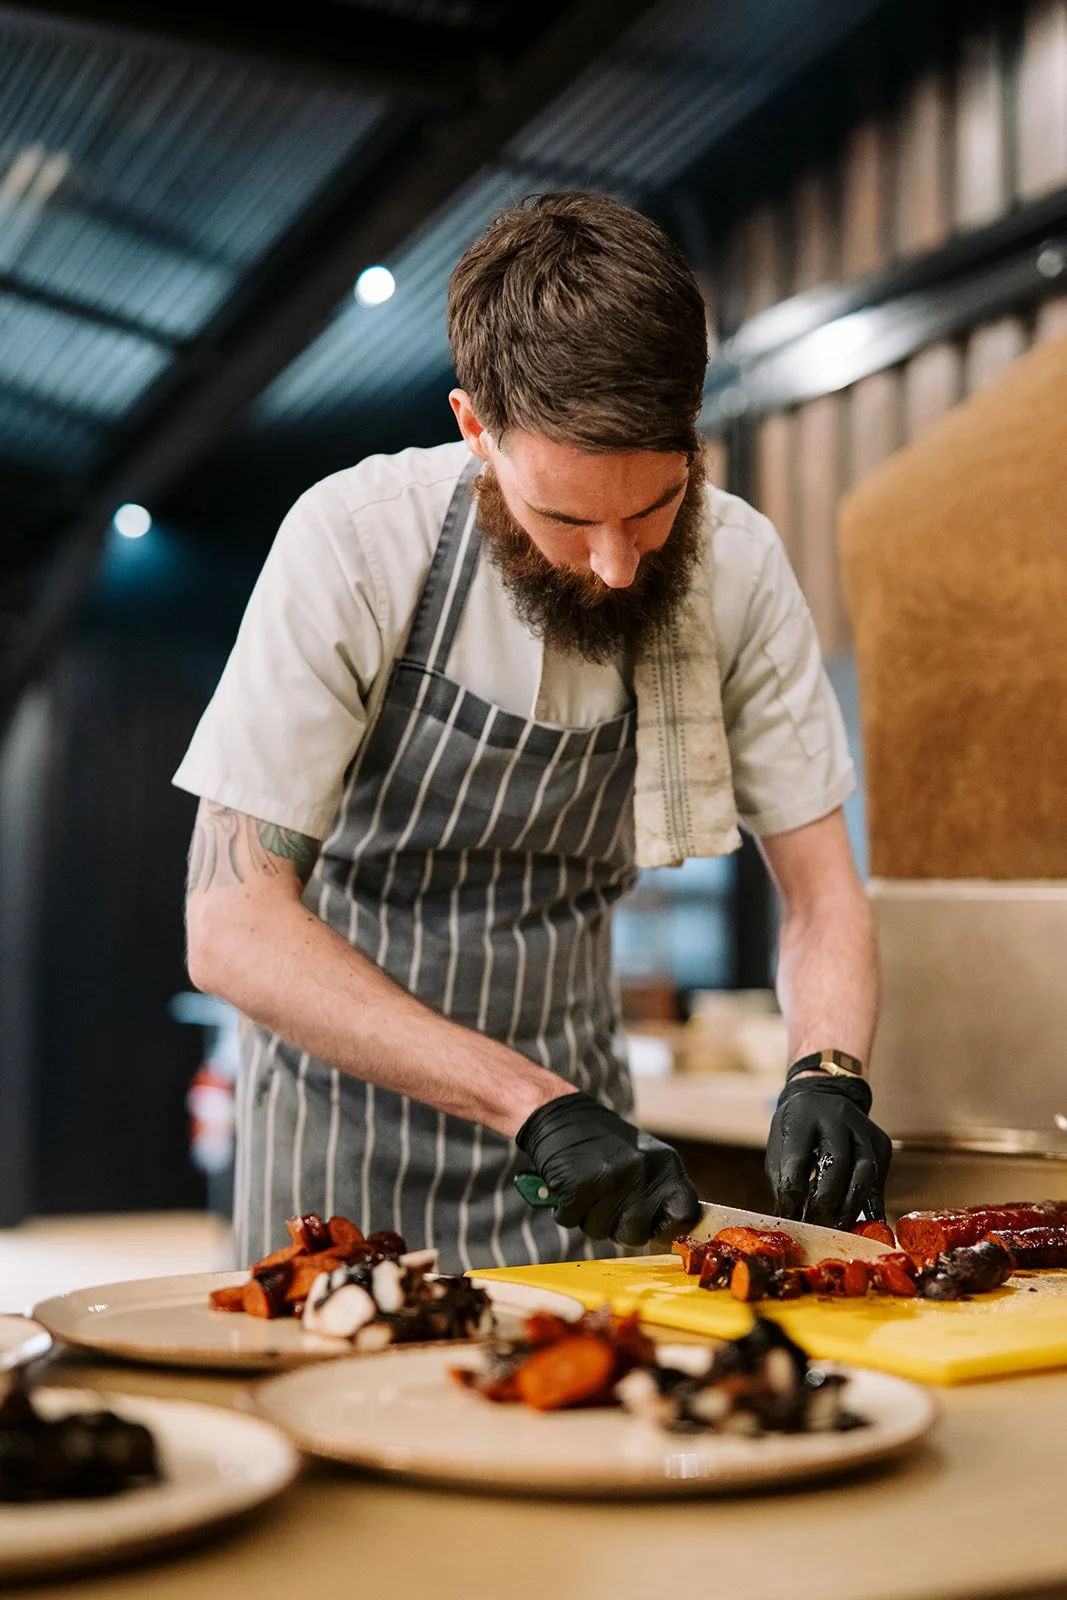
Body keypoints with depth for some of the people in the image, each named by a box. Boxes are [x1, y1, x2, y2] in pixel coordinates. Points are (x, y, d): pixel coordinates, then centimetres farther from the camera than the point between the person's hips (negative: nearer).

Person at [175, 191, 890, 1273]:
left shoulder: (736, 565, -11)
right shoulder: (354, 545, -21)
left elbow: (821, 895, -3)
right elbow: (231, 928, -23)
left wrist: (826, 1075, -24)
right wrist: (531, 1102, -30)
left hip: (578, 1110, 2)